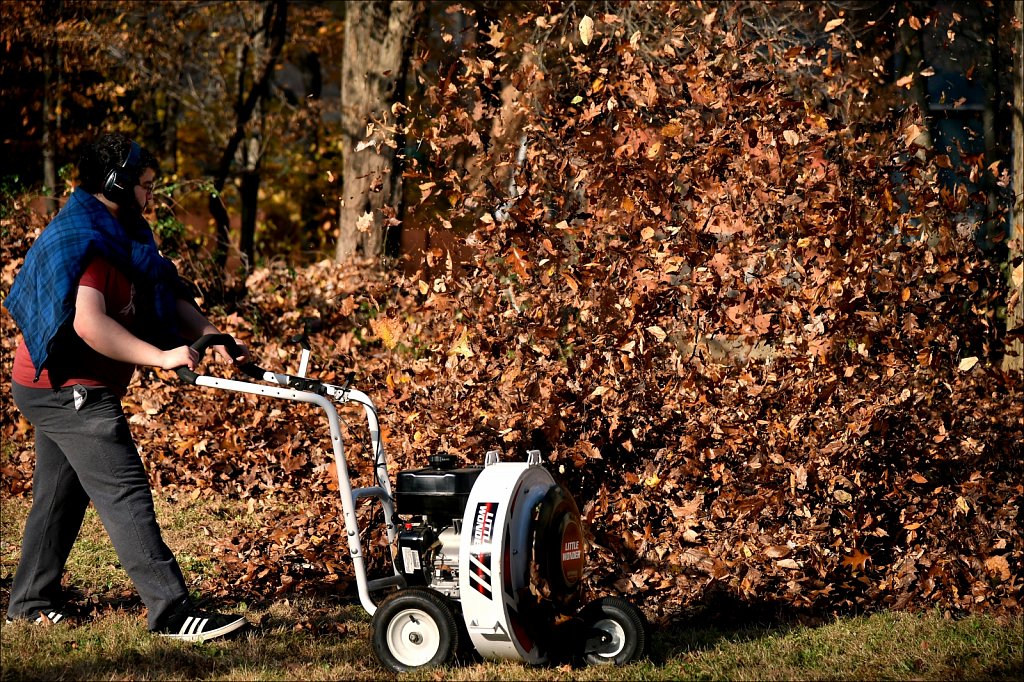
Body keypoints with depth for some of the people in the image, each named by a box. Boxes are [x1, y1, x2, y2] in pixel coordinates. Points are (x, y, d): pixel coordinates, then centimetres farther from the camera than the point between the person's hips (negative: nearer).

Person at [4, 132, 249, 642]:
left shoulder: (120, 237, 15)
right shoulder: (84, 241, -19)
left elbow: (170, 296, 12)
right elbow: (88, 323, -31)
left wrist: (214, 339, -3)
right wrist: (160, 356, -32)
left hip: (57, 390, 11)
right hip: (71, 391, -11)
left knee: (59, 495, 19)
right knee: (125, 494, -14)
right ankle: (172, 612, -18)